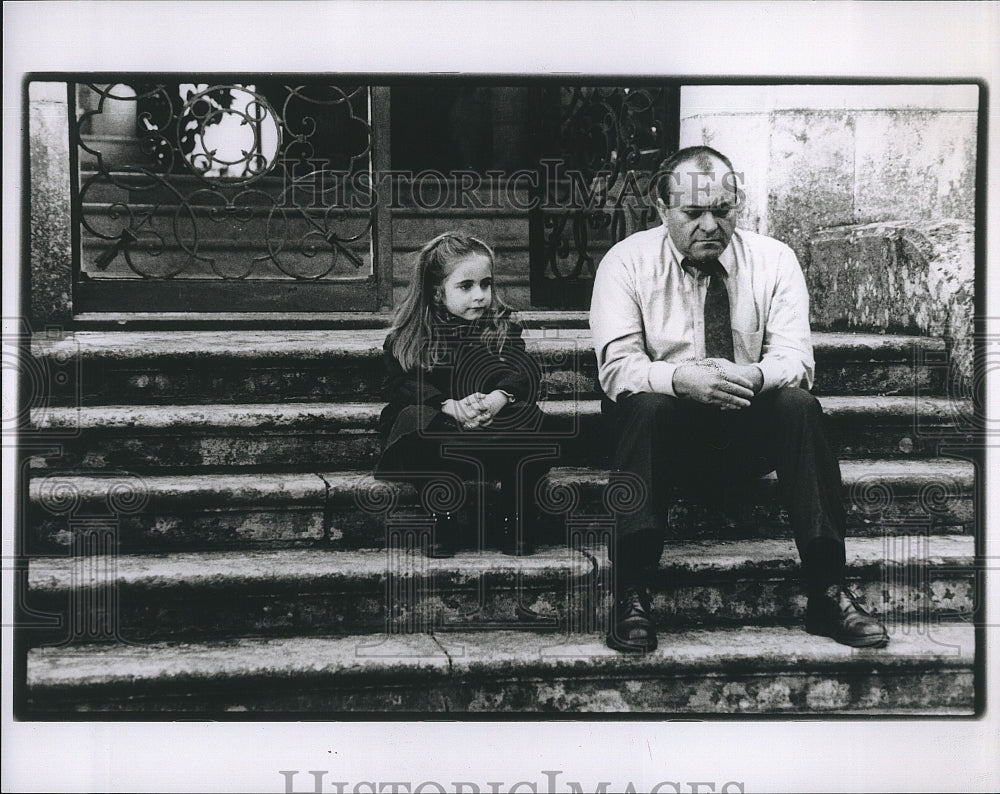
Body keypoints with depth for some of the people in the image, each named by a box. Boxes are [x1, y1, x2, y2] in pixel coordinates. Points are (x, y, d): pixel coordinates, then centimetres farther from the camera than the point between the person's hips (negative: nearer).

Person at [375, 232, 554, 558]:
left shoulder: (502, 325, 11)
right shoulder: (408, 334, 7)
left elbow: (526, 373, -3)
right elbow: (399, 385, -6)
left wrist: (499, 397, -28)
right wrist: (452, 406, -25)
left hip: (493, 427, 1)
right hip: (435, 427, -1)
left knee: (530, 418, -28)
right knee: (414, 418, -33)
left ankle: (514, 518, -18)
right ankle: (443, 519, -27)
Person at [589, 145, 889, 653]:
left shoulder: (774, 260, 2)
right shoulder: (626, 263, -3)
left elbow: (794, 358, -8)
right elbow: (617, 365, -14)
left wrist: (754, 375, -33)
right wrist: (680, 378, -36)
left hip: (751, 430, 2)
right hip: (665, 430, -1)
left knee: (799, 405, -28)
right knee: (644, 407, -34)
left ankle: (827, 594, -25)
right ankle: (631, 598, -32)